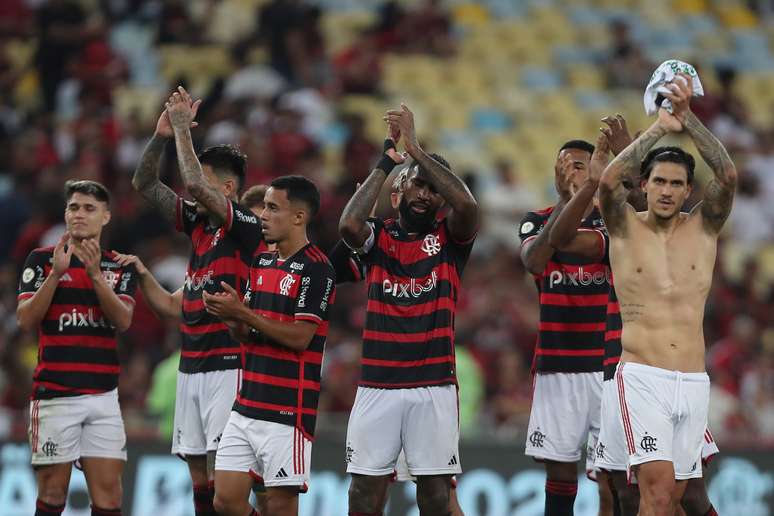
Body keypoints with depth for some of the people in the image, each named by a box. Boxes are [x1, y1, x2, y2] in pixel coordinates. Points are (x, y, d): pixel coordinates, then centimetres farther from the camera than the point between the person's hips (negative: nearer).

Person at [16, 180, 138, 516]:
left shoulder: (120, 267, 10)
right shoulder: (42, 260, 3)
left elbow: (123, 321, -5)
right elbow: (26, 320, -6)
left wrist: (96, 274, -18)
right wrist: (56, 273, -16)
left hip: (103, 395, 2)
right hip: (53, 393, -2)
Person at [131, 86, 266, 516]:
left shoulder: (246, 226, -10)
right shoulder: (198, 222, 12)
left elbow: (194, 183, -25)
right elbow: (144, 184, 16)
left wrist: (183, 129, -15)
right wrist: (161, 134, 3)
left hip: (228, 364, -8)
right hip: (192, 364, 8)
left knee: (221, 476, -13)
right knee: (199, 474, 8)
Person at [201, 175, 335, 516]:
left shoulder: (316, 269, -11)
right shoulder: (262, 263, 15)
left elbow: (299, 337, -17)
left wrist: (242, 312, -17)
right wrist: (230, 317, -5)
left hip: (288, 409, -8)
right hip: (247, 406, 8)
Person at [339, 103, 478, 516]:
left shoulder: (450, 238, 4)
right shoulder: (378, 236, 6)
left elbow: (467, 206, -18)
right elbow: (348, 224, -17)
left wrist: (416, 148, -16)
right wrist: (386, 163, -10)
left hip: (434, 386, -1)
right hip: (377, 384, 1)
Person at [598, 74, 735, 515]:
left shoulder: (703, 228, 8)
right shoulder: (626, 227, 4)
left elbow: (728, 175, -8)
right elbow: (609, 181, -16)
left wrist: (689, 120, -18)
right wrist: (659, 129, -19)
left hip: (694, 380, 4)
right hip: (643, 376, -4)